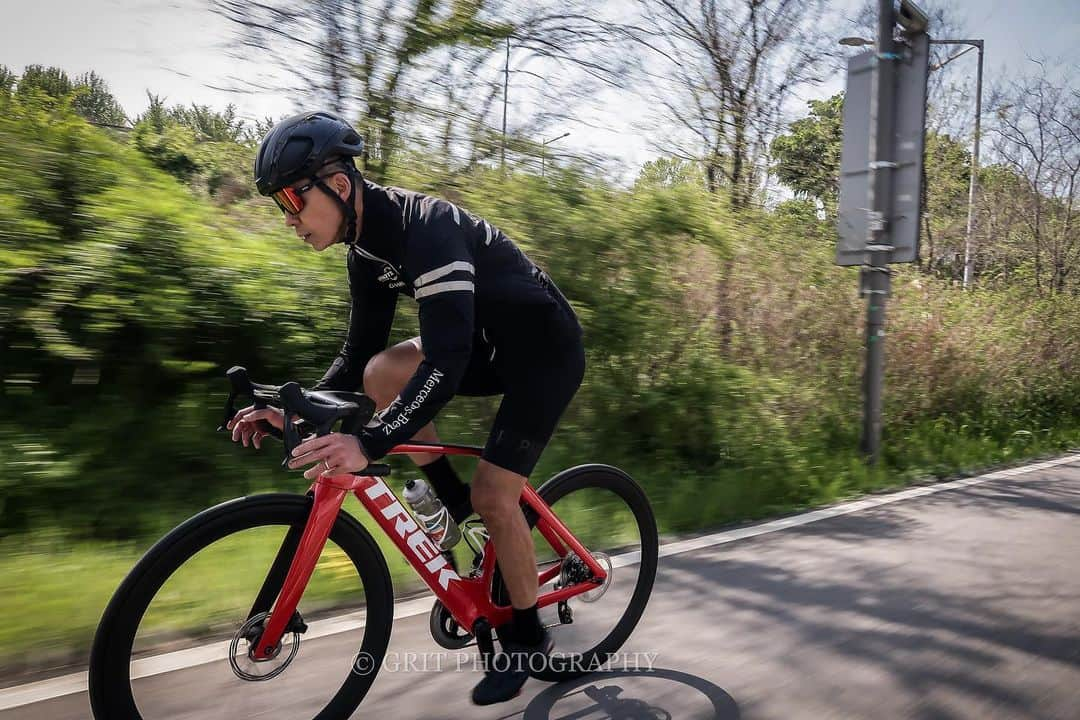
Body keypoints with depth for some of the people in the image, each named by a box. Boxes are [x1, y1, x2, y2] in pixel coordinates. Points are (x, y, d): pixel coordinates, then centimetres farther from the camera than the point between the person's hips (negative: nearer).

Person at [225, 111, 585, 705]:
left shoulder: (425, 228, -29)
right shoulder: (368, 247, -1)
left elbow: (446, 359, -39)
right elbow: (359, 352, 4)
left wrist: (368, 444, -47)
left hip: (546, 350, -8)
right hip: (491, 343, 8)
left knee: (493, 495, -12)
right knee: (381, 373, -14)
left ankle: (527, 638, 13)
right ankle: (455, 506, 4)